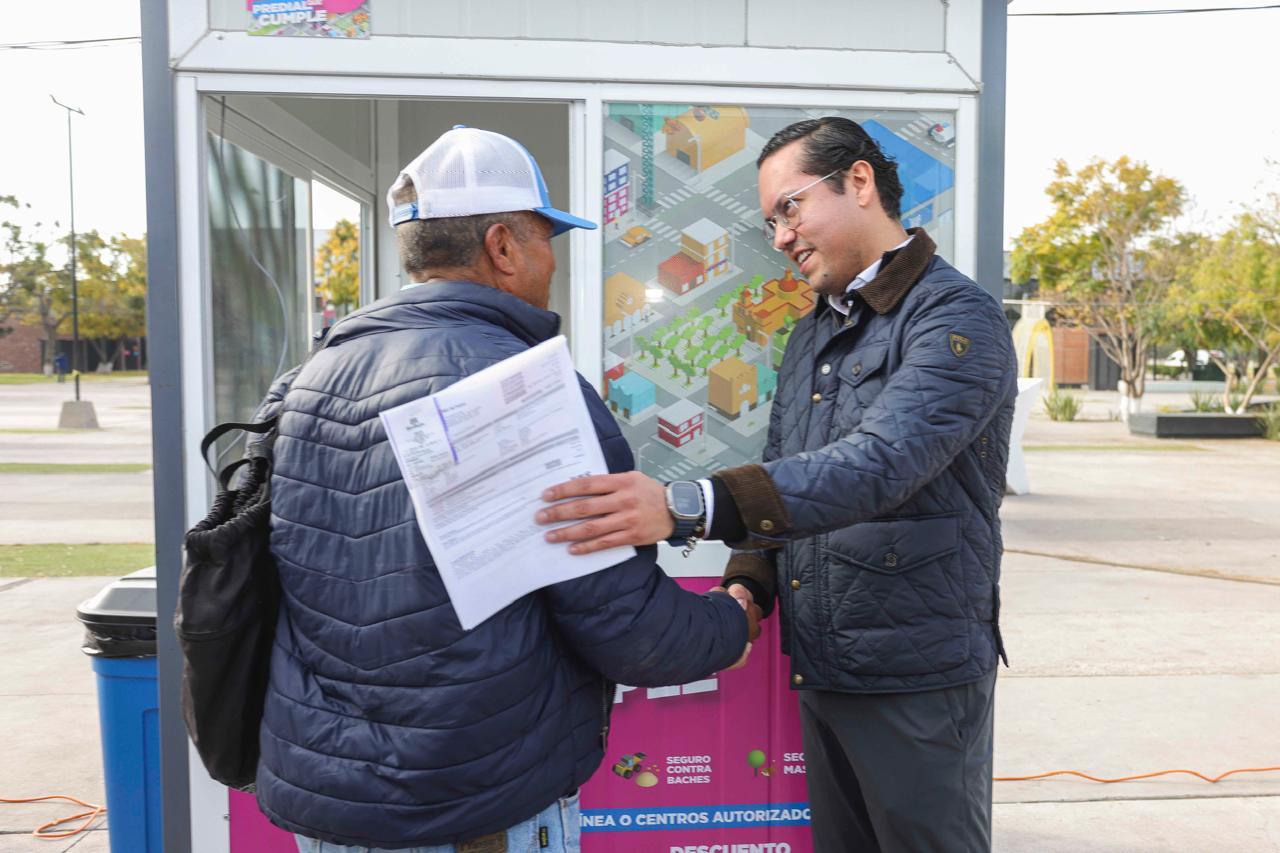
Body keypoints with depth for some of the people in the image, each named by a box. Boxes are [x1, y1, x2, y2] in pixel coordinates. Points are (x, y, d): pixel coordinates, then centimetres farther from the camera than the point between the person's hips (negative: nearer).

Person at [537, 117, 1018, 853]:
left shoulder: (958, 319, -15)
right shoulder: (814, 334, 11)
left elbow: (879, 463, -31)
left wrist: (684, 508, -40)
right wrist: (748, 584, -2)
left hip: (917, 679, -7)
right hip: (822, 672, 7)